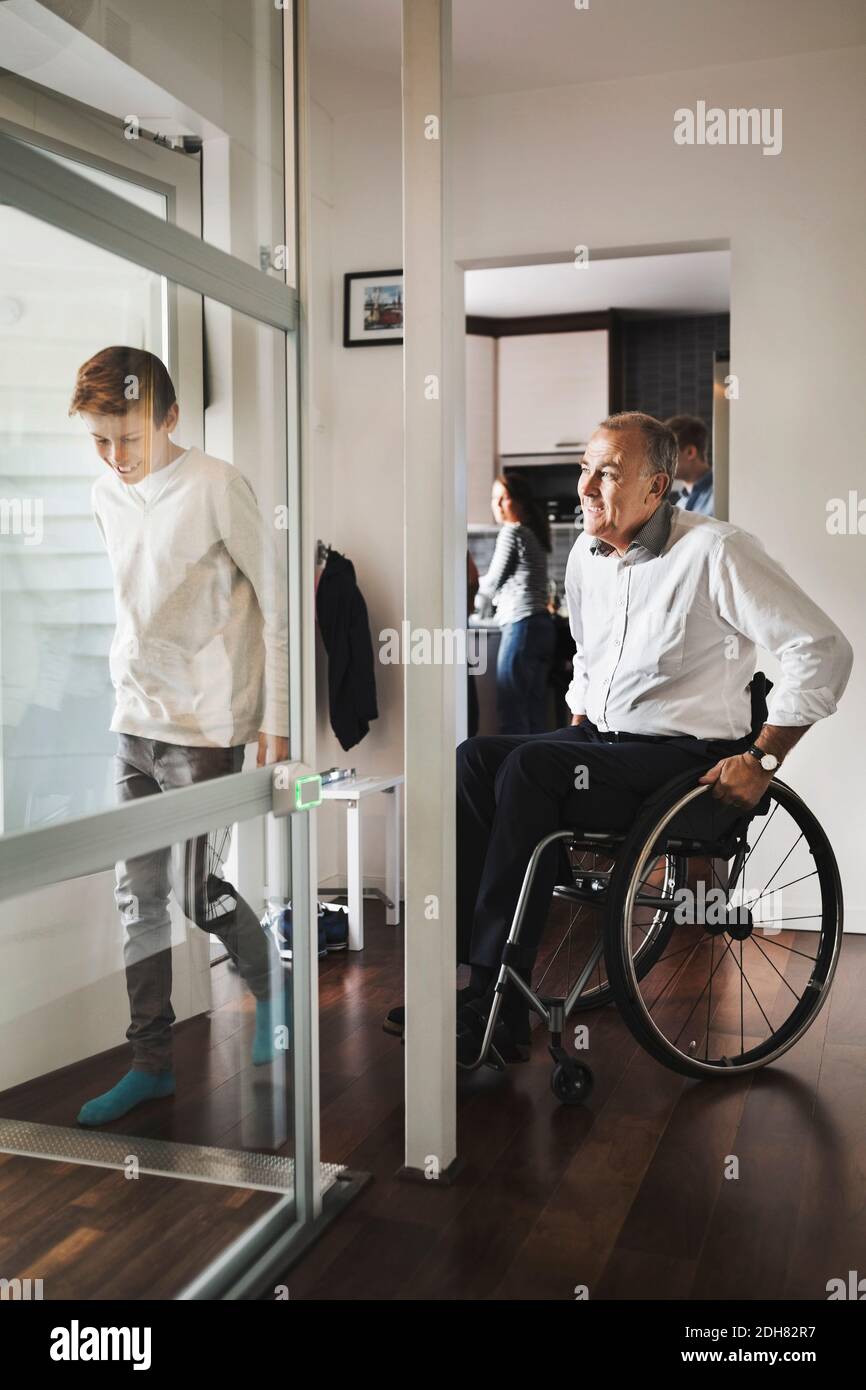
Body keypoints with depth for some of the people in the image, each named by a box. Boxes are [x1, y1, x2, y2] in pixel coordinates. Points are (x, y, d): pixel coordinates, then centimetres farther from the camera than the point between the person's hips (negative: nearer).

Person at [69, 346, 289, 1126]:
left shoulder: (216, 487, -12)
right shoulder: (107, 495, 8)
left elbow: (275, 602, -10)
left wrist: (275, 721, -11)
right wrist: (128, 677, 15)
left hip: (207, 726, -7)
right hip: (135, 723, 7)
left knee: (196, 890, -2)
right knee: (138, 893, 8)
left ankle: (271, 989, 27)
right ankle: (152, 1062, 20)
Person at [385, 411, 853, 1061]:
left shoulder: (713, 551, -12)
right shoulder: (586, 554, 11)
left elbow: (823, 648, -13)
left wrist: (762, 759, -16)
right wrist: (579, 724, 14)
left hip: (686, 756, -7)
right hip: (600, 740, 7)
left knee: (529, 767, -29)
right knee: (475, 757, -16)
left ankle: (497, 1006, -22)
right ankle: (466, 967, -18)